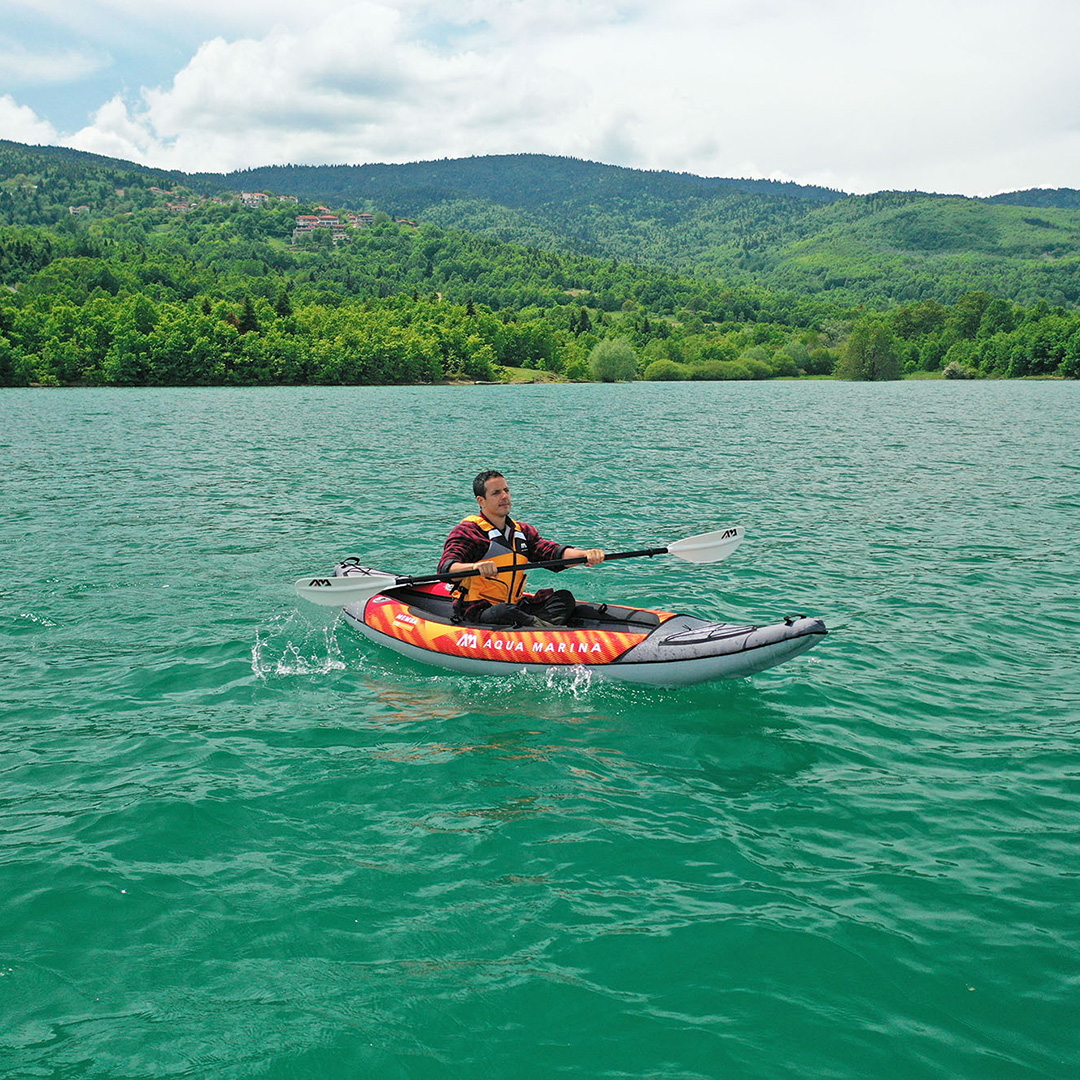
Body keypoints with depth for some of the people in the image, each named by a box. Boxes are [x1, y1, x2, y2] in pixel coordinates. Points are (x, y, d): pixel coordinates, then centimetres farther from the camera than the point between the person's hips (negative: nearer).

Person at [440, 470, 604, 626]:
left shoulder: (522, 531, 16)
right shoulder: (467, 531, -6)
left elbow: (553, 553, 1)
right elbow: (446, 569, -22)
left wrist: (586, 554, -20)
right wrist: (475, 566, -44)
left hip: (515, 603, 7)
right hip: (476, 611, -7)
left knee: (564, 597, -11)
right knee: (505, 612, -38)